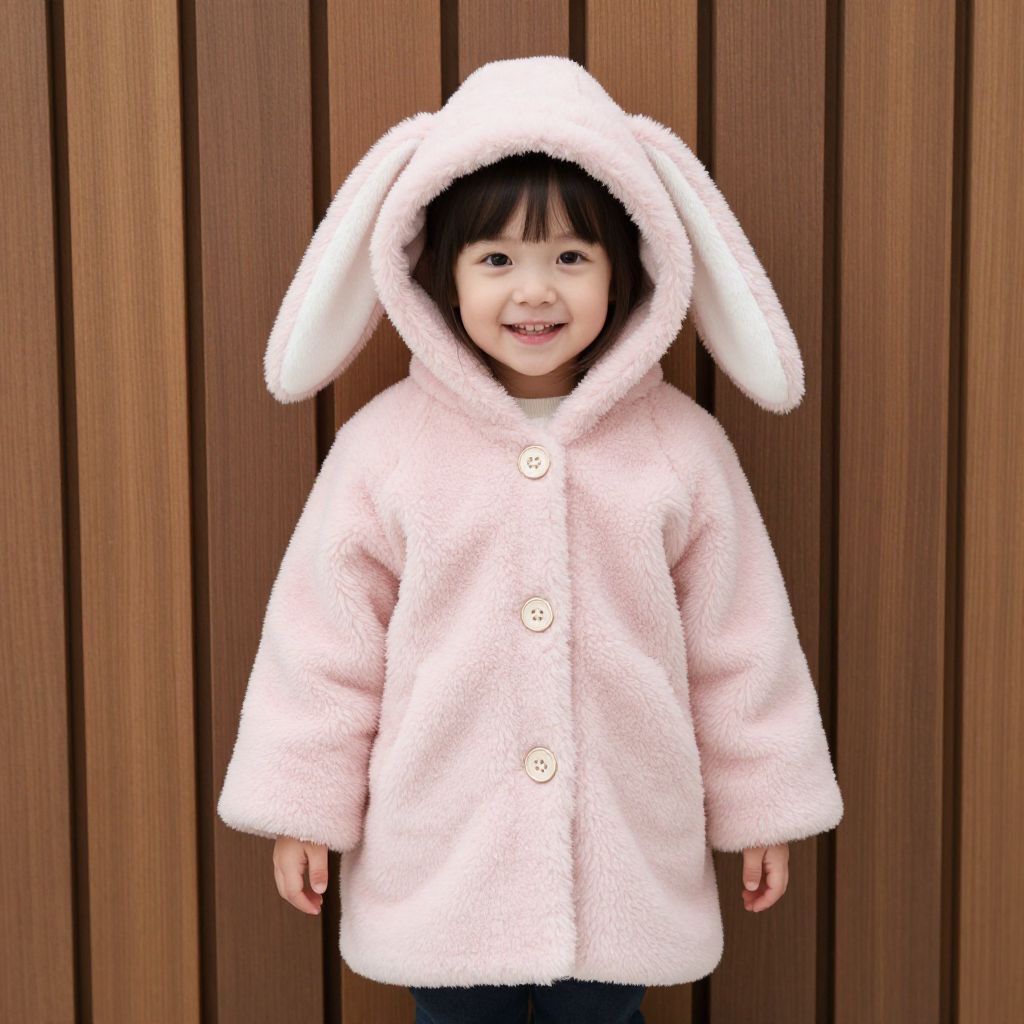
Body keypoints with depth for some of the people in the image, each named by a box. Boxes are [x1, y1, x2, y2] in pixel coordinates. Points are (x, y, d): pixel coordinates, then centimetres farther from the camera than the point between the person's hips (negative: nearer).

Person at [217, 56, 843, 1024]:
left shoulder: (682, 446, -6)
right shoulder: (385, 444, -9)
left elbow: (738, 639, 1)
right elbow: (325, 635, -2)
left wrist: (764, 807, 7)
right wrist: (303, 805, 2)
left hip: (627, 863, 1)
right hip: (437, 862, 0)